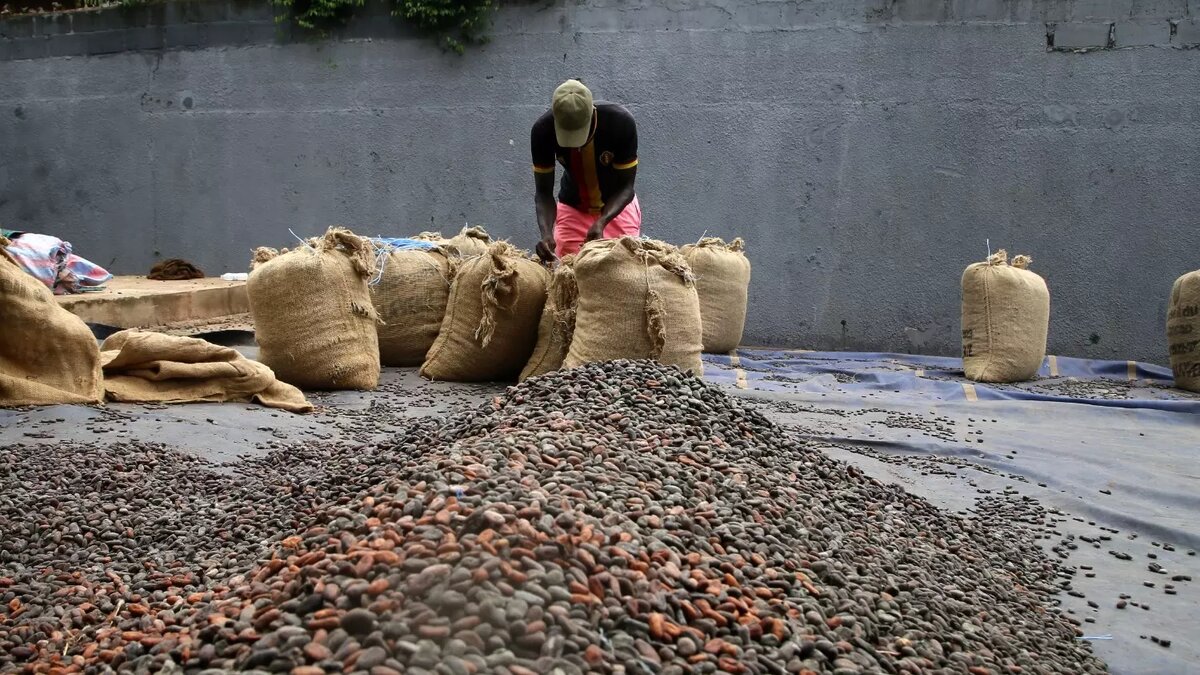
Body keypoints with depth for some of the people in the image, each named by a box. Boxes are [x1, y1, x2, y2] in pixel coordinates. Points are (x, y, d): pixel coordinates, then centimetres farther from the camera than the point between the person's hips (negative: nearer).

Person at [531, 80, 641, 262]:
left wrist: (601, 223, -39)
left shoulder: (621, 123, -30)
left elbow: (626, 187, -22)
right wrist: (546, 233, -37)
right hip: (572, 207, 1)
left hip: (618, 206, -1)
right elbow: (544, 192, -18)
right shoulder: (543, 130, -26)